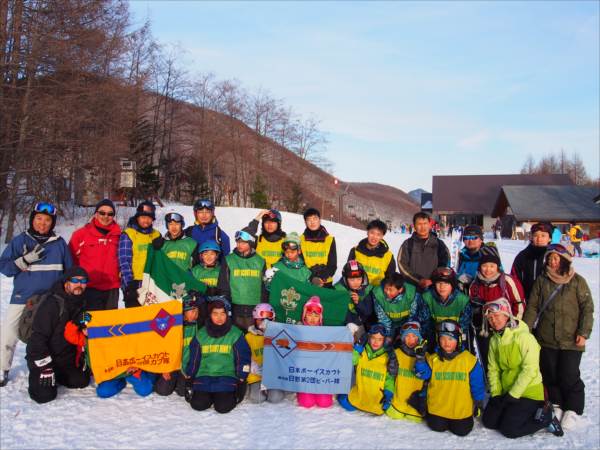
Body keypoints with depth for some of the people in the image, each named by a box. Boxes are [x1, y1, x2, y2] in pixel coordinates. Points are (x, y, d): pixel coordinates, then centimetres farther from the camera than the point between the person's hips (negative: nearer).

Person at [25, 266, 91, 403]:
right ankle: (36, 375, 14)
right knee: (45, 395, -18)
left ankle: (56, 374, 22)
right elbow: (38, 337, -24)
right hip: (44, 357, -7)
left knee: (81, 381, -2)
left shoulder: (82, 304, 1)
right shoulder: (52, 304, -24)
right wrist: (45, 367, -23)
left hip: (68, 358, 7)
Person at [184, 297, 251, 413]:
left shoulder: (236, 334, -1)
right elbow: (193, 359, 14)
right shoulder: (201, 334, 6)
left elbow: (243, 359, 4)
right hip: (204, 376, 2)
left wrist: (241, 378, 0)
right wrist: (188, 375, 13)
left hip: (227, 376, -2)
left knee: (223, 407, -20)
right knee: (198, 405, -16)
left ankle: (232, 394, 12)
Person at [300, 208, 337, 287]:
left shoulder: (330, 240, 3)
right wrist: (312, 279, -15)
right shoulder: (301, 240, 2)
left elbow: (332, 265, 2)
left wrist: (322, 278, -15)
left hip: (325, 284, 1)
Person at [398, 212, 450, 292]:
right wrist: (419, 280, -11)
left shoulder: (439, 244, 8)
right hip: (412, 287, 0)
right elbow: (402, 265, -1)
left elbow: (445, 265, 5)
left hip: (434, 287, 0)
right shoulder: (407, 244, 6)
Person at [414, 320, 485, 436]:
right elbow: (423, 374, -10)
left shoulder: (469, 360, -9)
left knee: (461, 431, -1)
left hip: (461, 409, -1)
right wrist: (420, 358, -24)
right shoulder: (433, 359, -5)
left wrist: (479, 403, 5)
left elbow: (477, 384, 0)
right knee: (437, 427, 1)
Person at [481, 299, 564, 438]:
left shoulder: (524, 337, -18)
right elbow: (493, 369, 6)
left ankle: (546, 418, 6)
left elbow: (530, 370, -21)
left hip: (528, 392, -7)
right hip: (505, 391, 7)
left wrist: (512, 395, -19)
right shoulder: (494, 340, 4)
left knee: (509, 430, -12)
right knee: (488, 421, 1)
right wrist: (496, 394, -4)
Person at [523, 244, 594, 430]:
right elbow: (532, 307, 4)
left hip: (571, 341, -3)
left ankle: (573, 409, 19)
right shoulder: (542, 281, 4)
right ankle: (556, 404, 29)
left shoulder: (577, 281, -3)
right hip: (546, 339, 3)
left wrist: (584, 333, -8)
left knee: (569, 376, 0)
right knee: (550, 374, 10)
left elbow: (587, 308, -2)